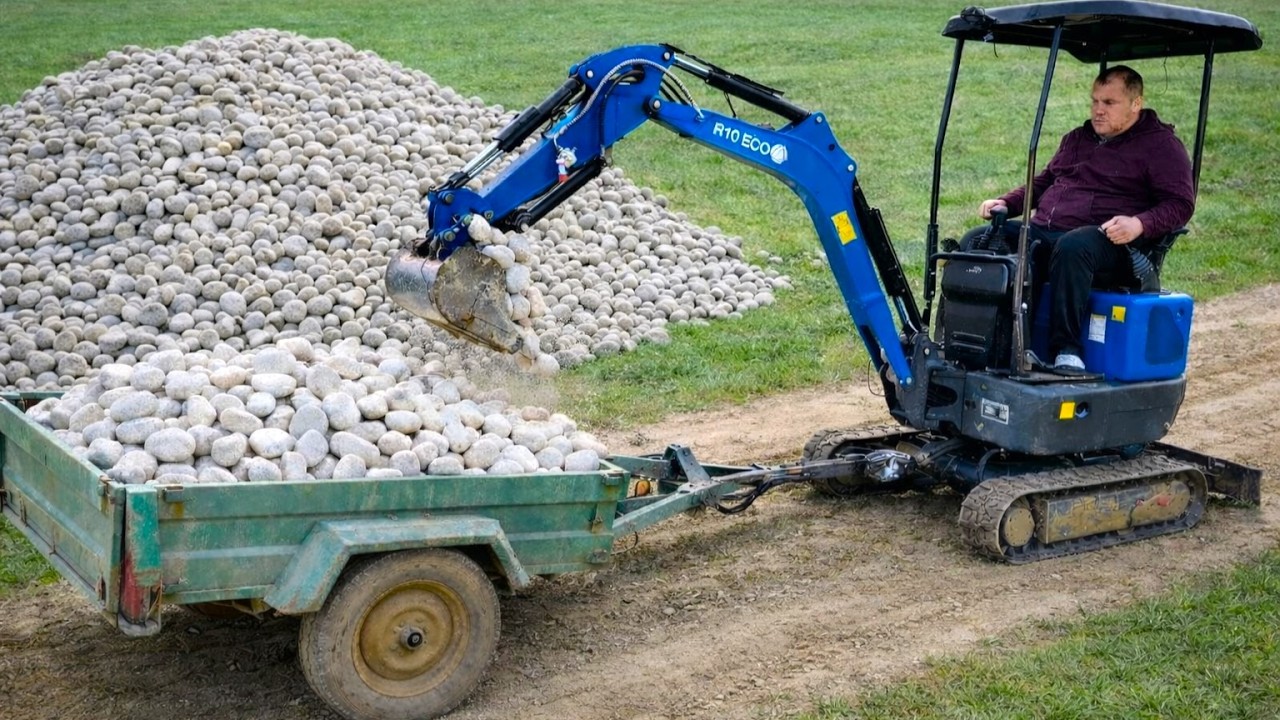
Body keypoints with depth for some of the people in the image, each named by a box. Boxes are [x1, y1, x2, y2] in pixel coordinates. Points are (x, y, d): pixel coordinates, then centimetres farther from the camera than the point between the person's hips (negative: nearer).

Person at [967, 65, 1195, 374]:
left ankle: (1066, 351, -38)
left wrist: (1140, 224, -22)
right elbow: (1042, 182, 35)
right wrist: (1006, 203, 16)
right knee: (977, 241, -16)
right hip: (1041, 232, 7)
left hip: (1107, 241, -6)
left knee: (1071, 247, -42)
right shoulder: (1077, 138, 27)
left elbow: (1180, 203, -3)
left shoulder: (1161, 145, 6)